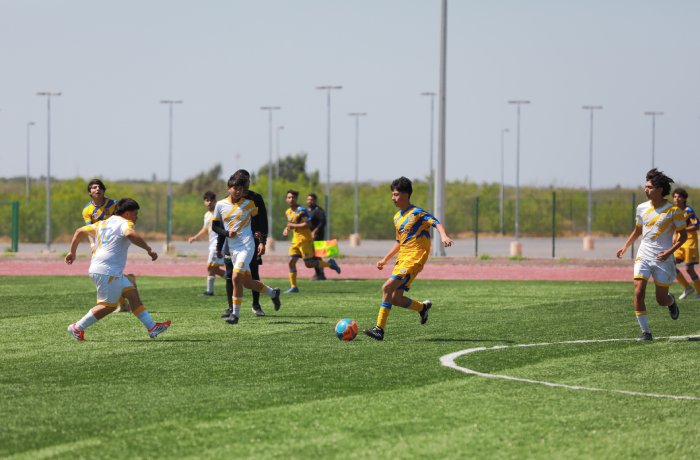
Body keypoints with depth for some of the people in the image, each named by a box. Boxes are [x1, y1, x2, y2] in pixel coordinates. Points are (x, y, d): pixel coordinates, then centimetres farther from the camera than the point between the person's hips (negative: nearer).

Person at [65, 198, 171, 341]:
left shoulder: (103, 223, 21)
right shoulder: (125, 223, -5)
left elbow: (80, 231, 21)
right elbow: (130, 234, -29)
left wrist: (72, 252, 28)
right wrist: (149, 249, -25)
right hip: (108, 271, -10)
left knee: (132, 293, 10)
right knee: (109, 305, -4)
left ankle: (152, 327, 8)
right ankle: (77, 328, 2)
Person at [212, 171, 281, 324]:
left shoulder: (249, 204, -3)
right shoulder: (220, 205, 4)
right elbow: (216, 225, 9)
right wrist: (227, 233, -8)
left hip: (246, 246, -5)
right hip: (232, 248, 5)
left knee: (236, 277, -19)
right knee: (247, 282, 12)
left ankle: (235, 313, -11)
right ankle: (273, 293, 37)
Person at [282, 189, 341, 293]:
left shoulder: (301, 210, -12)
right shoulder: (288, 212, 13)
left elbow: (306, 225, -19)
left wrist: (293, 226, -15)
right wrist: (287, 229, 7)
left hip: (304, 240, -7)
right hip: (295, 240, 7)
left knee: (309, 264, -6)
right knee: (291, 262, -3)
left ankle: (329, 263, 15)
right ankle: (293, 287, 2)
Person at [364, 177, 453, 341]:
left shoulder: (417, 213, -8)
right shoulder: (397, 217, 17)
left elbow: (436, 223, -19)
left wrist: (444, 236, -39)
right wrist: (385, 259, 24)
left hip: (415, 258, -9)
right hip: (402, 258, 9)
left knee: (388, 287, -22)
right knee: (395, 299, 5)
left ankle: (380, 329, -22)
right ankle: (423, 307, 31)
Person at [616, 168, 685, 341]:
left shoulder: (673, 210, -9)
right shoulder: (642, 208, 5)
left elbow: (683, 235, -5)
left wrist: (670, 251, -19)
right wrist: (625, 246, 11)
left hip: (663, 259, -3)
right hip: (643, 256, 3)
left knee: (661, 300, 4)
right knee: (638, 292, -16)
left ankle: (671, 301, 43)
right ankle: (645, 332, -8)